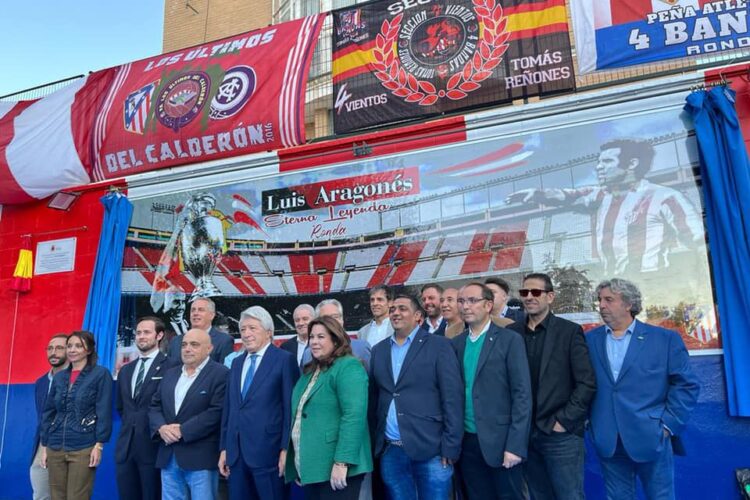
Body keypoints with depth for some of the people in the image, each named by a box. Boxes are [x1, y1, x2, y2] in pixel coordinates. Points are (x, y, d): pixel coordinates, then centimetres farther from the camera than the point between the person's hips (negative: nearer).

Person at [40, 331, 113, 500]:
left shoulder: (101, 374, -4)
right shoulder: (59, 377, 12)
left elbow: (104, 412, -8)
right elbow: (48, 413, 14)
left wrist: (99, 444, -13)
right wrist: (44, 445, 10)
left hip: (84, 448, -5)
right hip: (55, 448, 5)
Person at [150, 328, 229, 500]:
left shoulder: (220, 373, -8)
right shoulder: (170, 374, 15)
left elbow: (217, 411, -17)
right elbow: (154, 405, 13)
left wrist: (183, 431, -17)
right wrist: (161, 427, -7)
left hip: (200, 457, -6)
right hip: (168, 456, 6)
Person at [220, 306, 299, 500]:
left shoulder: (284, 360, -6)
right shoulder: (237, 363, 14)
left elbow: (290, 407, -9)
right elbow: (228, 408, 15)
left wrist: (286, 449, -12)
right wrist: (224, 448, 12)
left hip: (267, 452, -6)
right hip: (236, 453, 6)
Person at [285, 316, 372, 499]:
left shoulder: (348, 367, -12)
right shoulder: (310, 370, 16)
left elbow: (354, 416, -21)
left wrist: (342, 462, -26)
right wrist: (299, 466, 18)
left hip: (333, 468, -8)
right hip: (311, 467, 8)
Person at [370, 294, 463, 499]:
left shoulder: (439, 345, -3)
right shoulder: (379, 350, 11)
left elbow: (452, 398, -7)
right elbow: (374, 398, 12)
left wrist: (450, 447, -11)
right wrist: (373, 441, 6)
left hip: (430, 449, -4)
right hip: (390, 451, 4)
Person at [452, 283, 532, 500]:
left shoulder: (510, 340, -6)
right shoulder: (455, 344, 8)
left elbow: (522, 394, -9)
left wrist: (515, 445, -14)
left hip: (500, 440, -4)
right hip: (467, 441, 4)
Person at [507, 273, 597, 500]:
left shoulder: (570, 331, -4)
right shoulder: (511, 332, 5)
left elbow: (587, 383, -8)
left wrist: (563, 421, -11)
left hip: (560, 435, -3)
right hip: (525, 434, 3)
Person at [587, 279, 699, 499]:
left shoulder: (665, 339, -2)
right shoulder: (589, 340, 4)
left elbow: (687, 384, -2)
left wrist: (668, 425, -6)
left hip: (651, 439, -2)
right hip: (607, 442, 2)